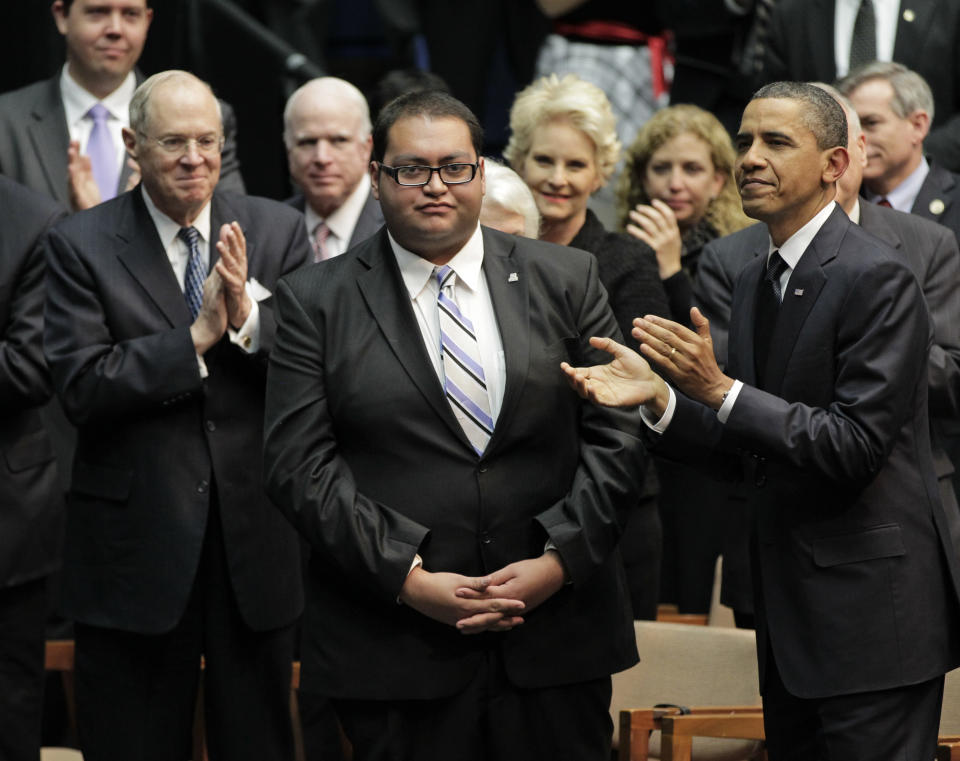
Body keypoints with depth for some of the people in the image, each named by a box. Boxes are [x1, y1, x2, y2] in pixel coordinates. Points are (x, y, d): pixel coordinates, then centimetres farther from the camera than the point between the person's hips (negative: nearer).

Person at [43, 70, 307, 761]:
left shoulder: (278, 231, 3)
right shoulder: (80, 245, -4)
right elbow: (81, 388, -14)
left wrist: (249, 317, -21)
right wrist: (196, 337, -20)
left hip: (256, 540, 2)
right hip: (135, 543, -2)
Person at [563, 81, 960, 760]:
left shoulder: (878, 278, -15)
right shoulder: (756, 281, 13)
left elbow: (856, 448, -21)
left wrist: (720, 390, -24)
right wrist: (660, 398, -3)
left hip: (869, 614, -9)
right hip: (790, 617, 9)